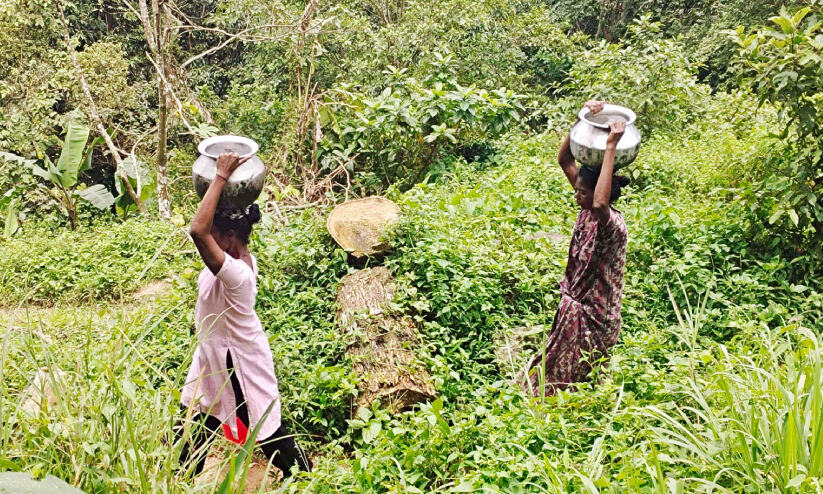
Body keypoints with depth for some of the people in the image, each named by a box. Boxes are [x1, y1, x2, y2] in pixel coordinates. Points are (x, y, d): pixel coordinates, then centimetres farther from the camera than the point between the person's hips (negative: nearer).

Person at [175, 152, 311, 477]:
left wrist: (221, 178, -43)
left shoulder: (235, 272, -35)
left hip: (238, 361, -9)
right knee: (193, 426, 21)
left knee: (264, 427, 11)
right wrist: (223, 179, -7)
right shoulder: (240, 256, -8)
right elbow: (205, 228, 7)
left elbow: (197, 230, -47)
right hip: (215, 355, 9)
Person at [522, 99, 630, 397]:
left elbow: (600, 203, -49)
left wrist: (611, 147, -43)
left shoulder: (613, 225, -24)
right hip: (575, 306, 8)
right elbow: (564, 160, 1)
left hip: (593, 317, -8)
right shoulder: (587, 212, -2)